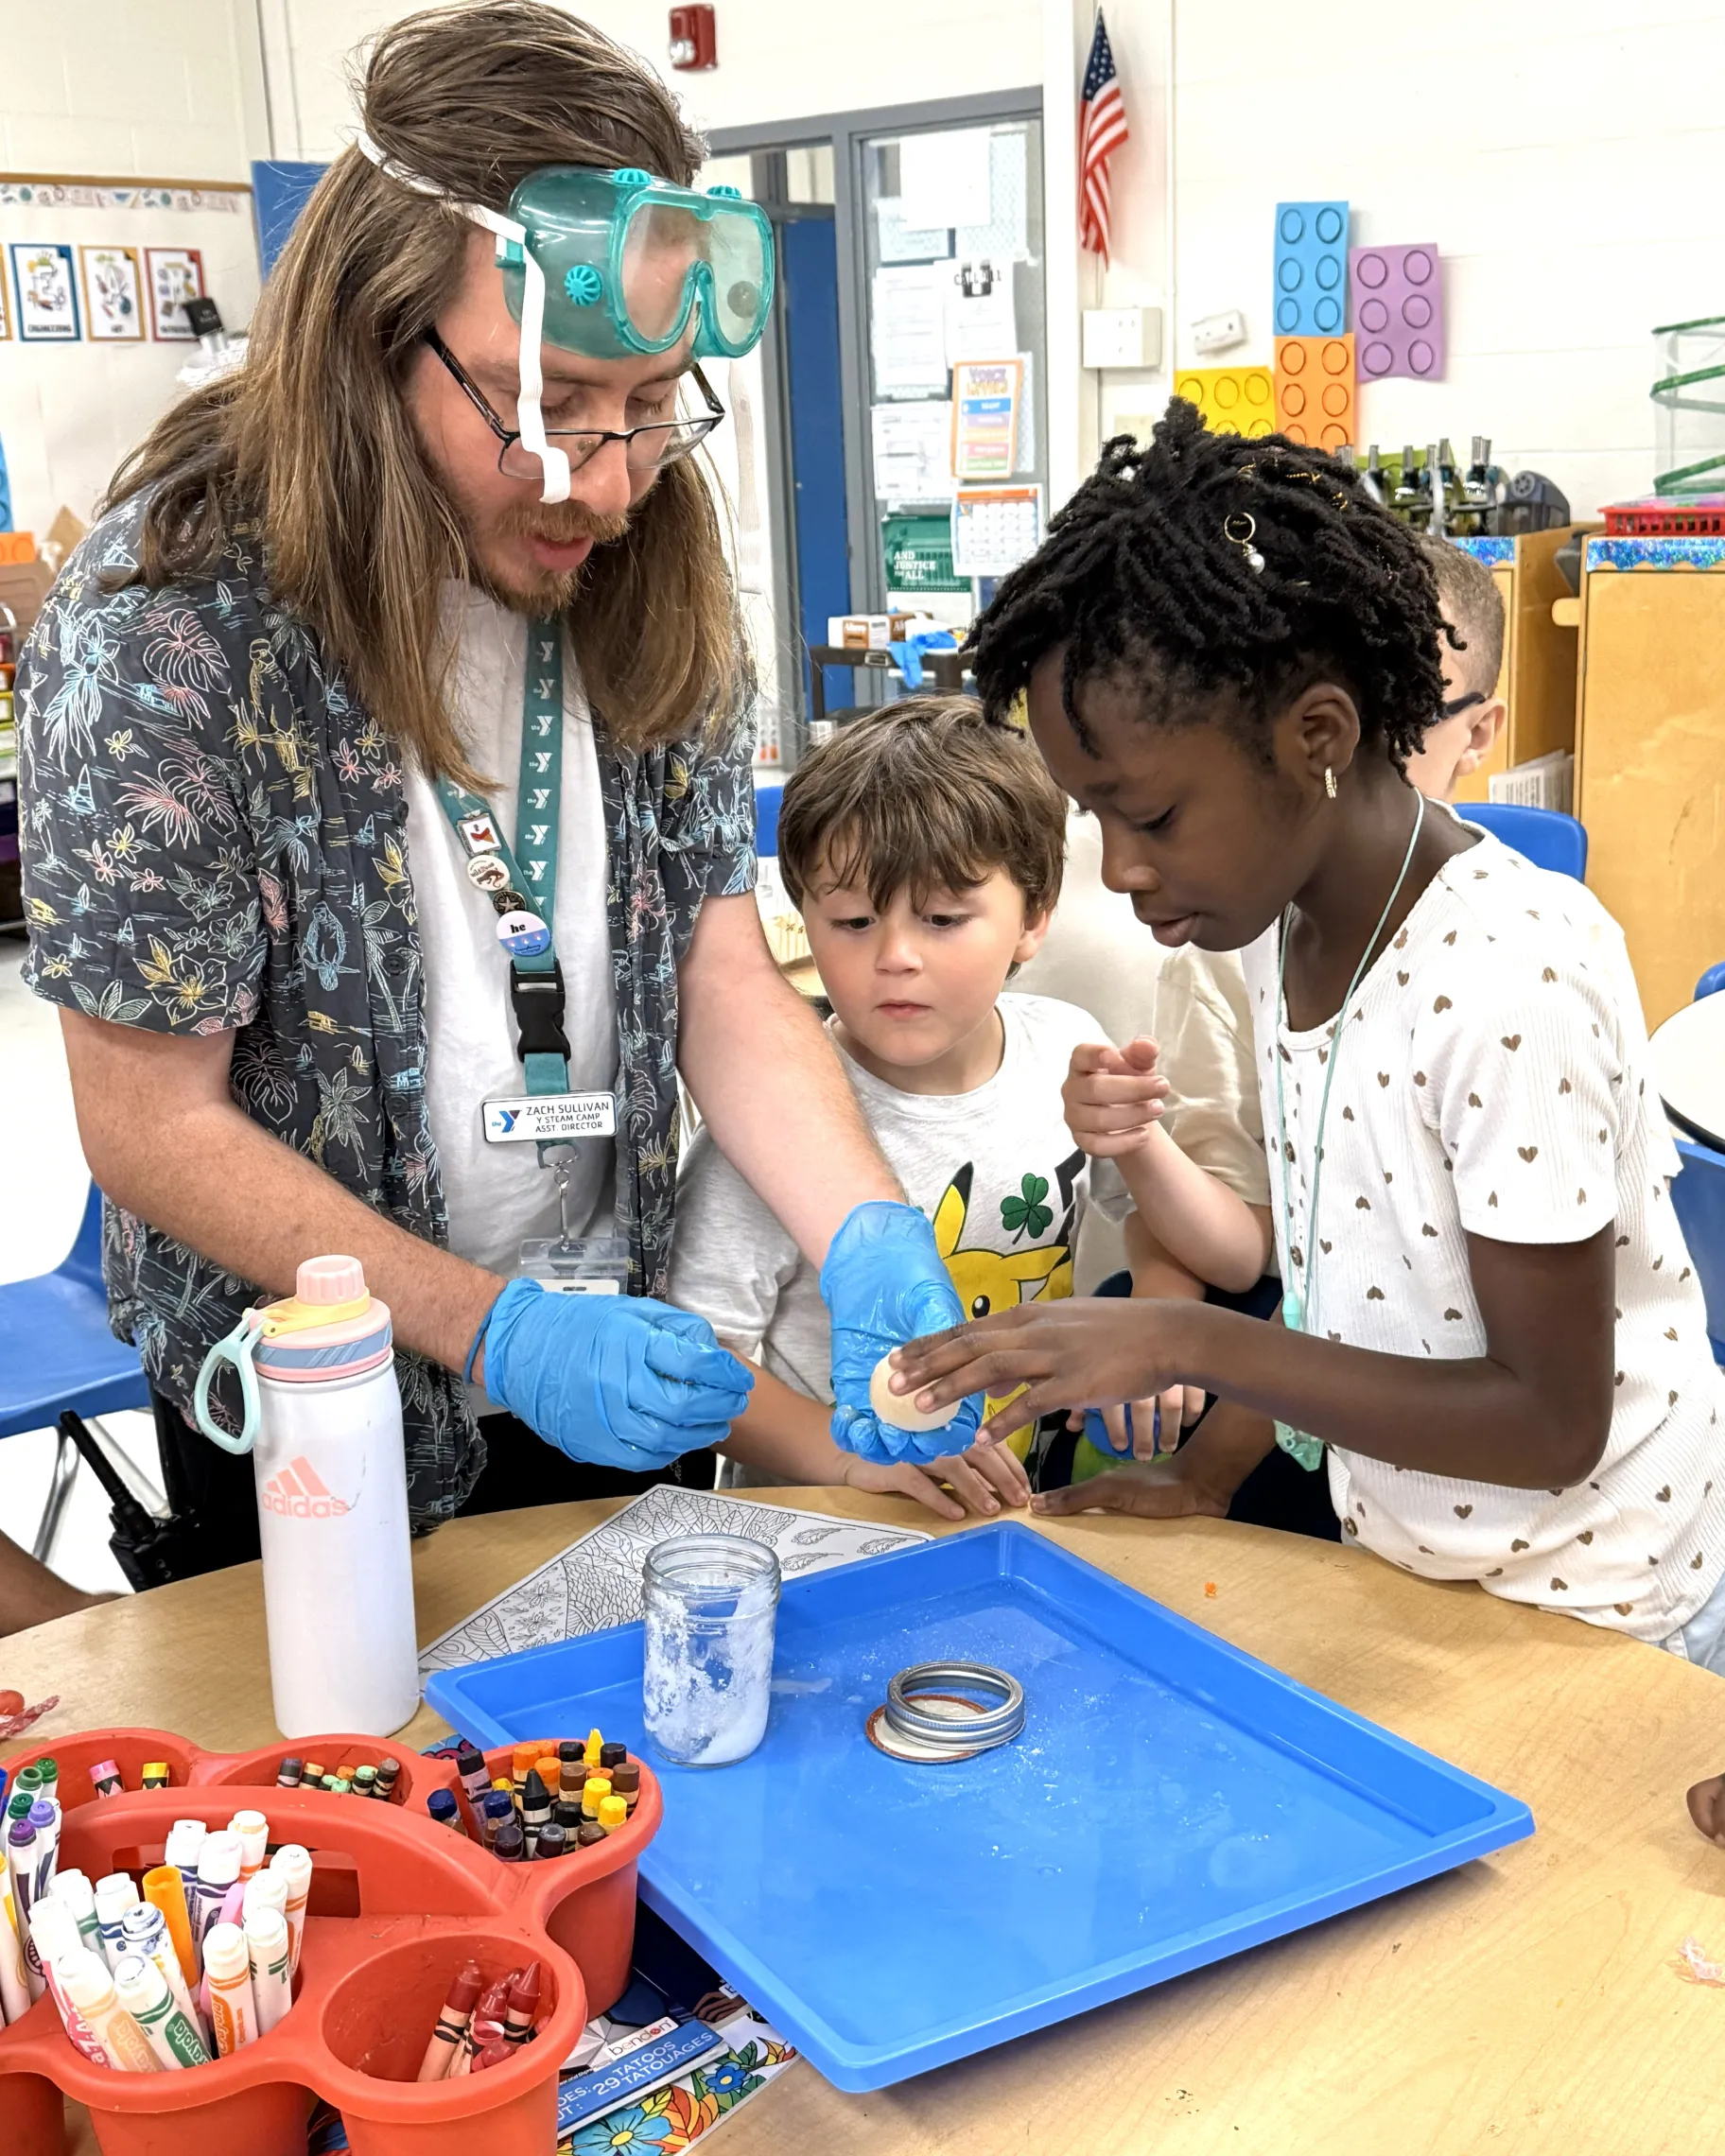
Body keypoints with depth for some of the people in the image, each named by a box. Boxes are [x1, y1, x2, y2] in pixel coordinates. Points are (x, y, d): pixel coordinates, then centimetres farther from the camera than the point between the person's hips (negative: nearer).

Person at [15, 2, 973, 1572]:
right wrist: (494, 1330, -27)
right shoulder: (166, 630, -24)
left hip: (616, 1345, 4)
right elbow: (153, 1124, -20)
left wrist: (868, 1239, -27)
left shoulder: (655, 589, -10)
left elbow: (724, 981, -9)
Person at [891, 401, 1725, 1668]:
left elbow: (1551, 1421, -23)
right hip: (1397, 1561, 7)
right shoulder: (1282, 916, -3)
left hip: (1587, 1618, -6)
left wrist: (1186, 1344, -26)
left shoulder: (1504, 987, -28)